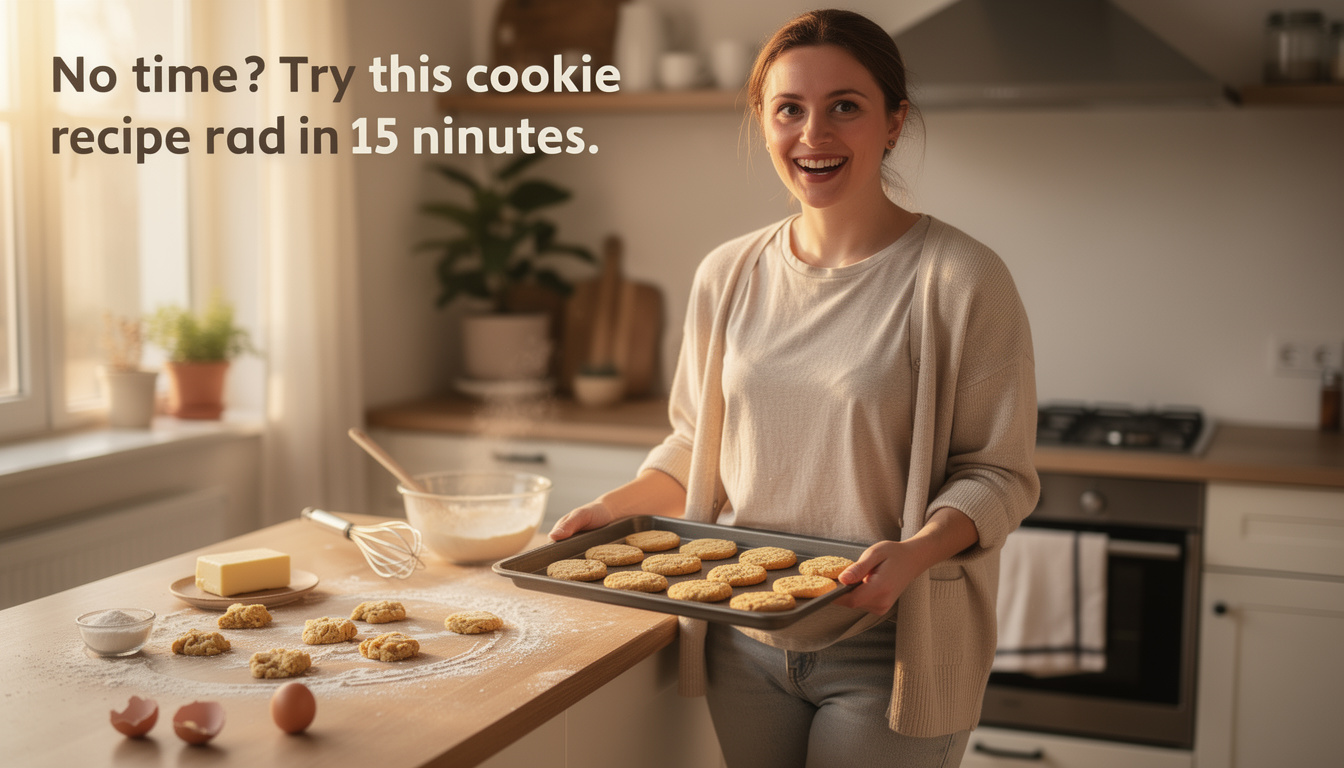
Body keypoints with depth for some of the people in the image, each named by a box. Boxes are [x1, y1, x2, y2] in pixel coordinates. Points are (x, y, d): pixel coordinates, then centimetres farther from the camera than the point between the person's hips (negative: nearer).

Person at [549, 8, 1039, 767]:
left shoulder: (959, 278, -11)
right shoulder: (728, 276, 3)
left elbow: (998, 473, -9)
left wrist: (915, 553, -26)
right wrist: (619, 503, -2)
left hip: (887, 653, -4)